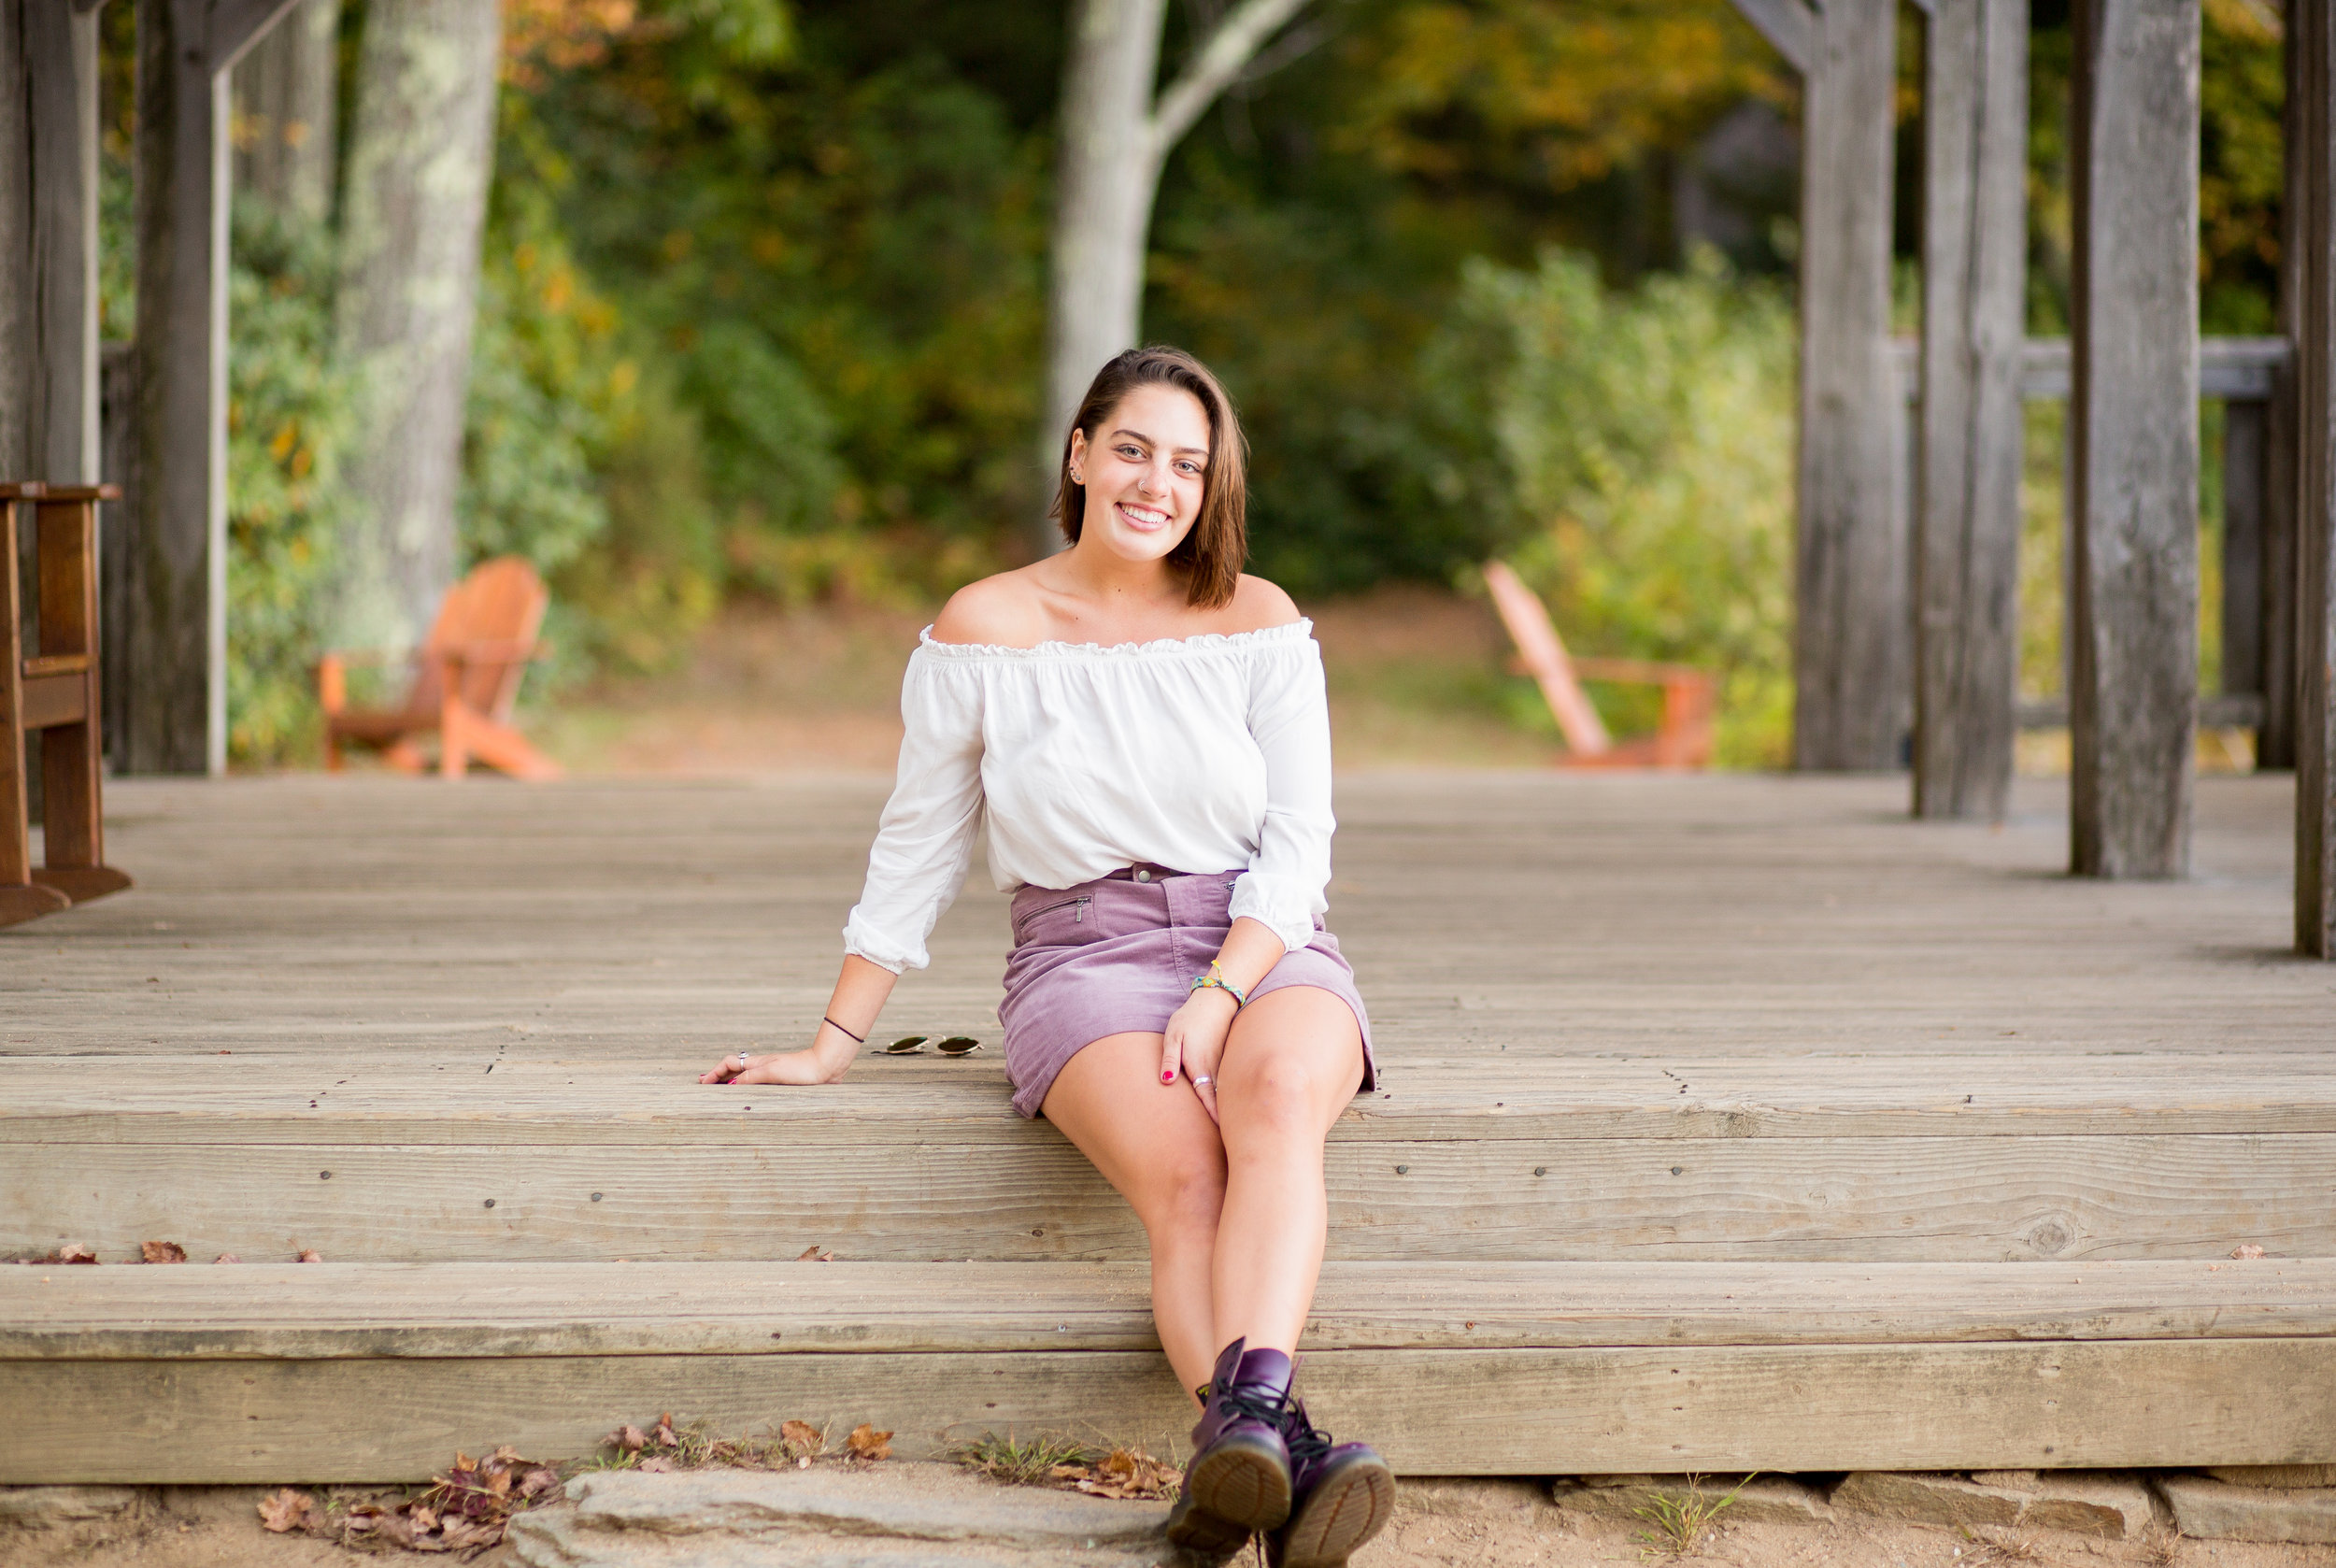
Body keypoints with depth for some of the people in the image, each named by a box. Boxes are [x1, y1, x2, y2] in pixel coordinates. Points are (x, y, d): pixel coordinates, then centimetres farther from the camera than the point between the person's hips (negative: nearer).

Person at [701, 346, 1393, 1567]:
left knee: (1277, 1091, -38)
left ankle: (1250, 1408, -58)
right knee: (1183, 1171, -34)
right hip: (1083, 959, -1)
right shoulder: (984, 632, 4)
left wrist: (1220, 998, -14)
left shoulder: (1259, 623, 6)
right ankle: (1283, 1464, -55)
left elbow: (1299, 844, 1)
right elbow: (916, 856, 11)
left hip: (1265, 952, 1)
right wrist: (832, 1047, 9)